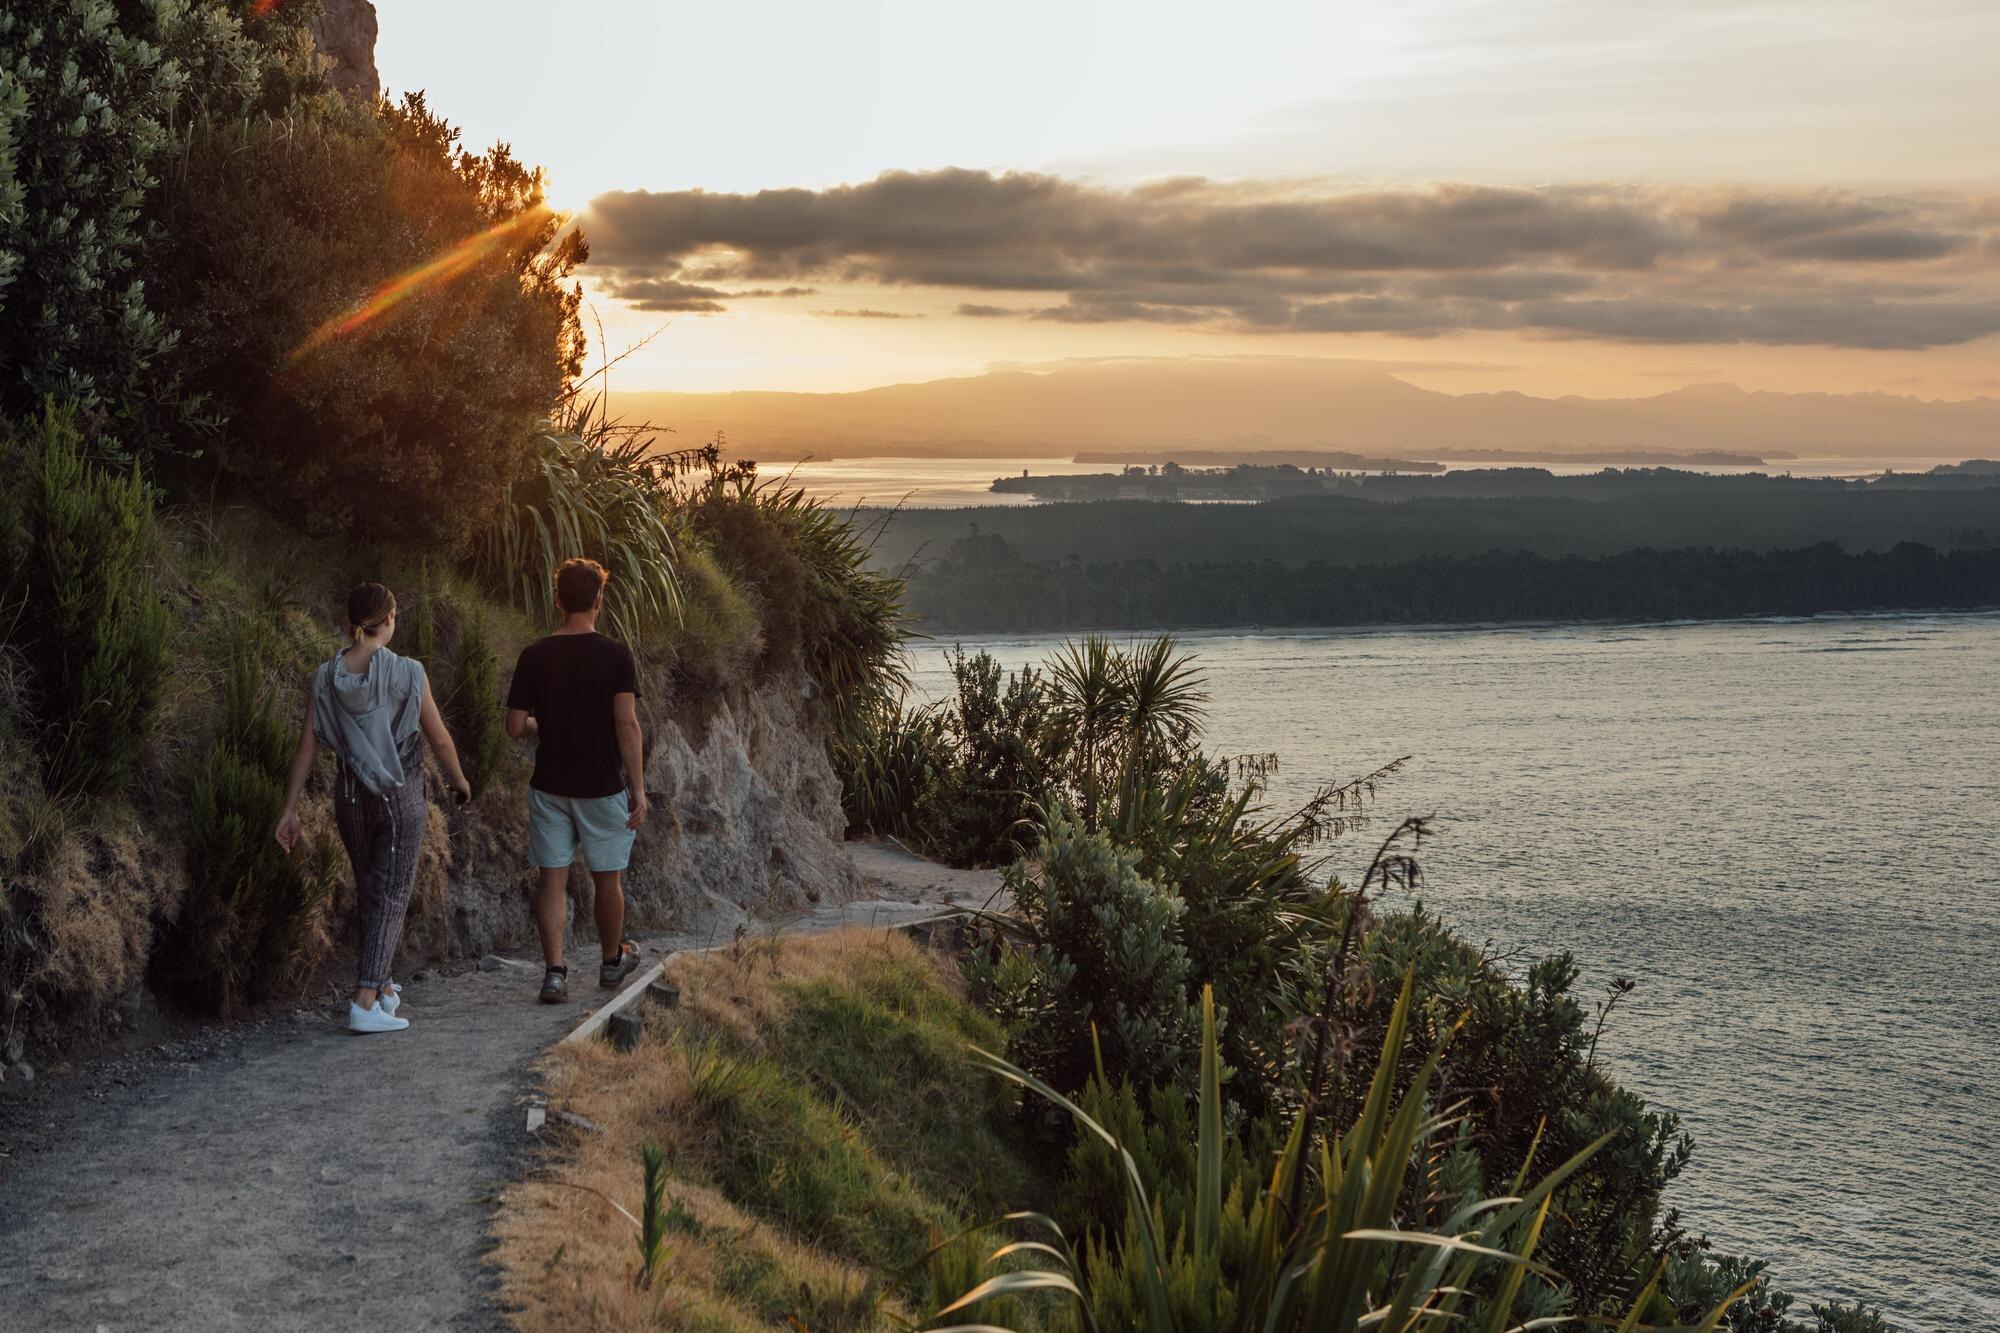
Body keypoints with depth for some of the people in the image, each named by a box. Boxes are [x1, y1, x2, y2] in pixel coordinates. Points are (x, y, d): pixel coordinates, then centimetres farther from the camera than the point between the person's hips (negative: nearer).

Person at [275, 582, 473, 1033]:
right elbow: (439, 739, -6)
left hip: (351, 798, 5)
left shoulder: (326, 676, -3)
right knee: (391, 899, -1)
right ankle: (365, 1003, -11)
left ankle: (382, 987, 35)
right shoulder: (407, 673, -14)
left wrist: (290, 810, 3)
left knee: (369, 893, 21)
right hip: (400, 797, -5)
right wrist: (459, 780, 12)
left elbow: (306, 747, -2)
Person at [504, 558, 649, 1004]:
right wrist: (638, 788, -12)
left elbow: (516, 727, -1)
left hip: (549, 787, 2)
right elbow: (627, 724, -16)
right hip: (602, 787, -2)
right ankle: (612, 960, 31)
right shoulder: (615, 656, -10)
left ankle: (554, 971, -3)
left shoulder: (534, 656, -3)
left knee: (551, 879, 5)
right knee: (607, 879, 14)